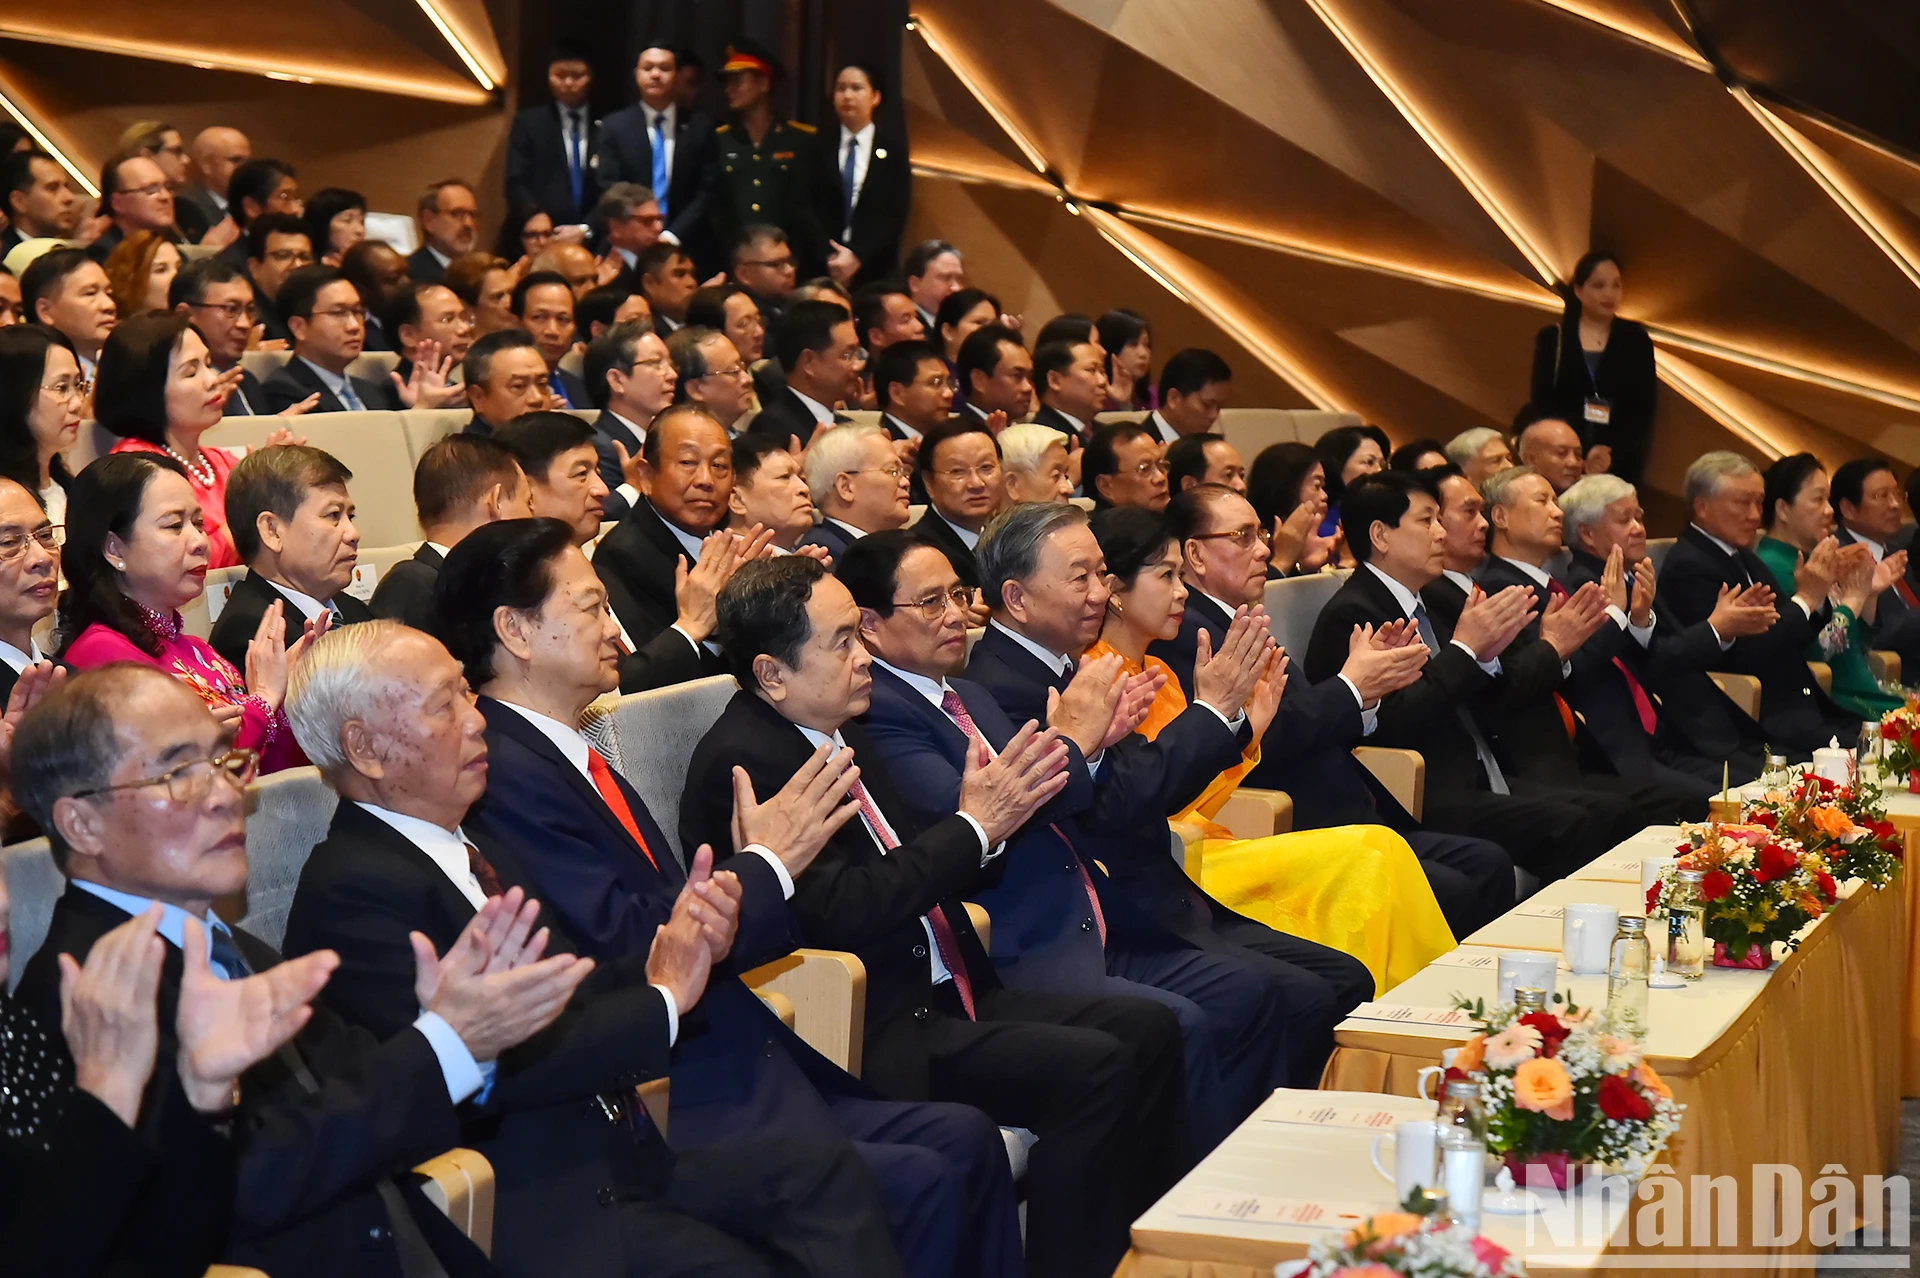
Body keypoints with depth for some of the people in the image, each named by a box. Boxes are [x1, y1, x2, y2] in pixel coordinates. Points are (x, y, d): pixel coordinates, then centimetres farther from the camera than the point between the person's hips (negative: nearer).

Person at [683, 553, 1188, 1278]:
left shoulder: (842, 733, 14)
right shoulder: (743, 763, -16)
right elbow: (845, 912, -23)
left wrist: (988, 818, -3)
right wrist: (972, 825, -16)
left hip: (942, 995, 10)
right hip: (869, 1033, -10)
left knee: (1147, 1028, 2)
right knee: (1091, 1069, -22)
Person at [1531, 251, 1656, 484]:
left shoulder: (1636, 340, 6)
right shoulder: (1551, 339, 5)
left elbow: (1645, 408, 3)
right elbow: (1542, 405, 0)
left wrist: (1614, 455, -12)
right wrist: (1581, 454, -12)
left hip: (1622, 464, 0)